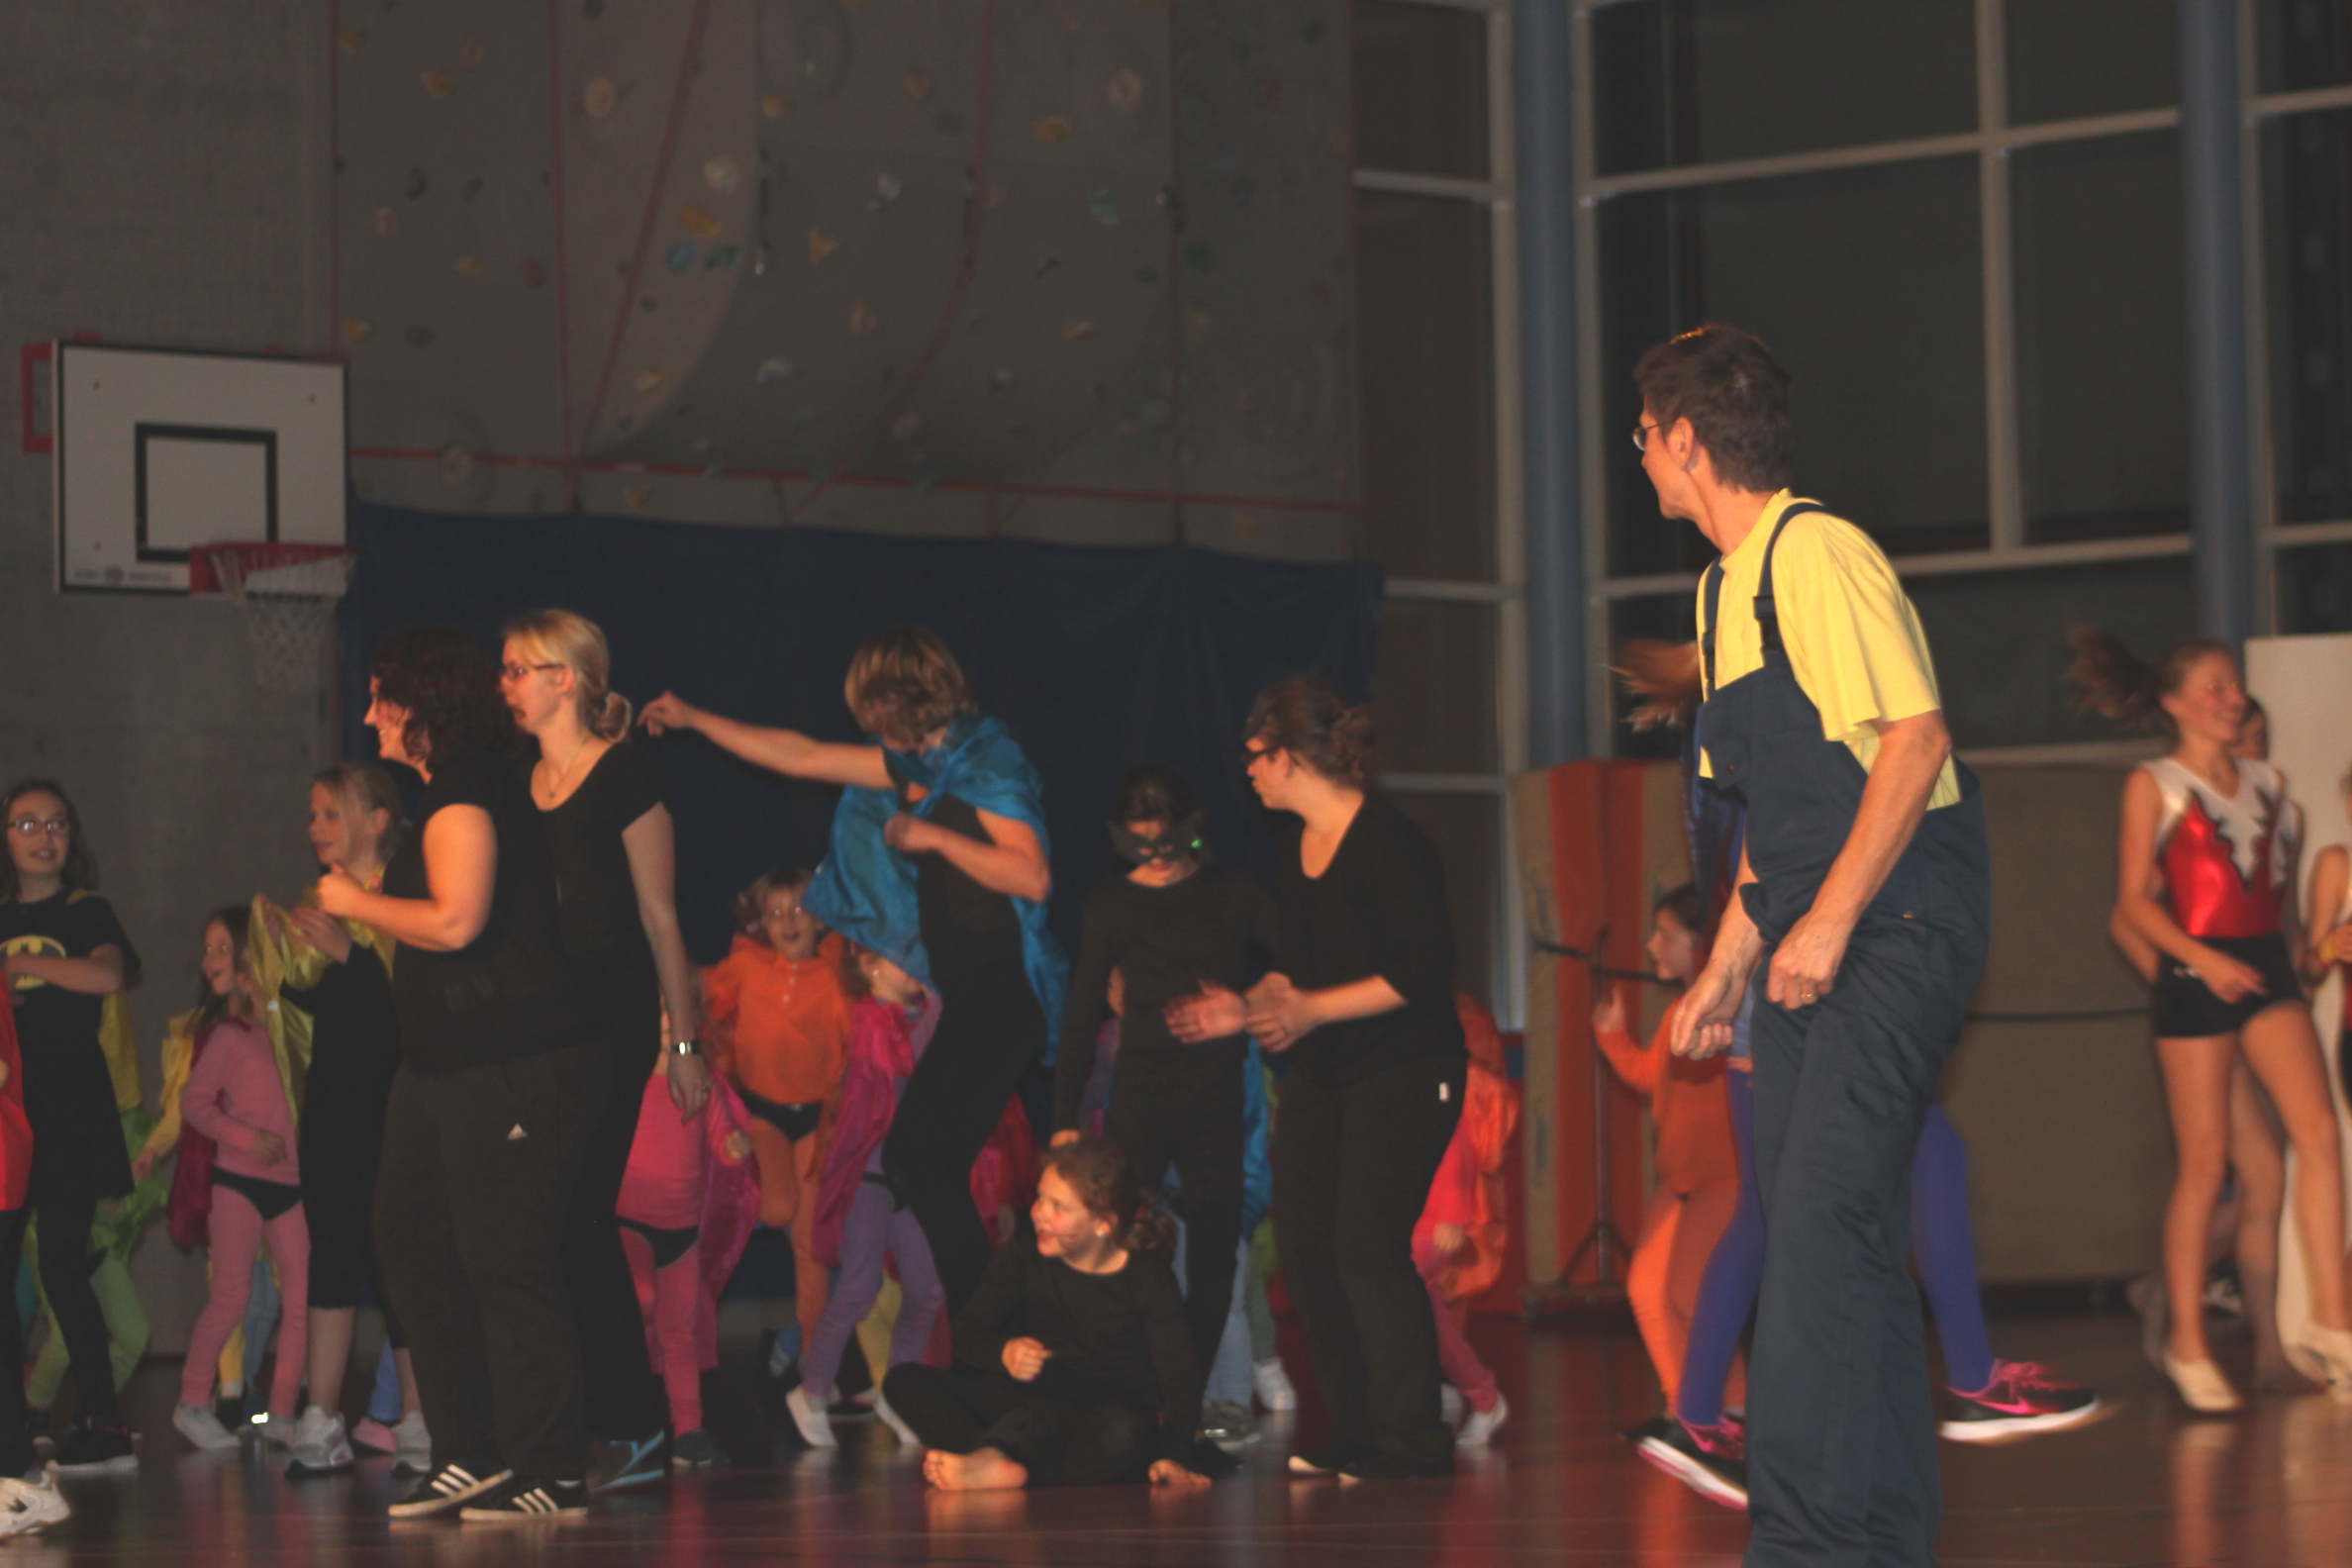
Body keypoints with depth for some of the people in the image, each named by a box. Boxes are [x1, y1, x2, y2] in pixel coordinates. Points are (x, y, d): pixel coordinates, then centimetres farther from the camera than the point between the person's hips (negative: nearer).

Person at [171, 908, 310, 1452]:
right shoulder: (229, 1034, 0)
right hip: (239, 1179, -3)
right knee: (230, 1296, -5)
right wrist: (246, 1137, -15)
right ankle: (192, 1403, 6)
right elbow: (194, 1101, -3)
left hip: (291, 1181, 3)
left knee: (303, 1298, 0)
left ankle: (283, 1412, 8)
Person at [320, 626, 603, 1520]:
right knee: (413, 1248, 12)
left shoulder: (463, 797, -14)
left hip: (511, 1067, -11)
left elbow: (455, 920, -24)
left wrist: (357, 903, -10)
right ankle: (474, 1456, 16)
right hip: (447, 1064, 11)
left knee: (508, 1264, -8)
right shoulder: (454, 791, 18)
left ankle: (550, 1473, -3)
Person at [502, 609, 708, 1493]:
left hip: (609, 1018, -7)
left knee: (578, 1220, -11)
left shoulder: (623, 776, -4)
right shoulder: (518, 785, 14)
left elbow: (659, 918, -4)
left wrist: (684, 1043, -5)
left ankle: (630, 1433, -5)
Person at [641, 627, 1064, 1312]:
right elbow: (804, 757, 23)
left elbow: (1033, 877, -21)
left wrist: (933, 836, -17)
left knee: (914, 1154, -15)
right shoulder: (920, 765, 15)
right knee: (934, 1165, 6)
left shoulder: (984, 764, -11)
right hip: (968, 998, 9)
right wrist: (694, 719, 26)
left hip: (1000, 994, -9)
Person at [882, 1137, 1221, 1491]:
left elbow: (1179, 1378, -15)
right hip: (1034, 1405, 4)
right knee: (905, 1382, -17)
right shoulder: (1027, 1253, 0)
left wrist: (1172, 1455, -32)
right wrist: (1004, 1352, -29)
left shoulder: (1147, 1278, -9)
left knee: (1122, 1429, -43)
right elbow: (967, 1334, -4)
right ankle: (995, 1460, -44)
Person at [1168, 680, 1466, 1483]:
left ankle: (1413, 1439, -5)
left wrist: (1311, 1010, -20)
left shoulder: (1388, 843, -14)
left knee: (1368, 1249, -13)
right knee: (1304, 1244, 2)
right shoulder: (1297, 850, 12)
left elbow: (1423, 971, -19)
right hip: (1321, 1077, 9)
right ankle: (1355, 1435, 10)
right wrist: (1246, 1008, 4)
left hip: (1403, 1071, -9)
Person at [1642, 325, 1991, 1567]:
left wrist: (1828, 923, -22)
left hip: (1894, 929, -9)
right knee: (1830, 1240, 7)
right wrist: (1726, 971, 20)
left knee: (1822, 1226, -16)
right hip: (1812, 950, 9)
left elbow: (1913, 743, -19)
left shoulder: (1817, 555, -11)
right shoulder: (1725, 588, 18)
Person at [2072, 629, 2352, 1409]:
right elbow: (2135, 899, -5)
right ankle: (2187, 1343, 8)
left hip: (2267, 969, 5)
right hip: (2194, 976, -4)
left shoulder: (2265, 782, 15)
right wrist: (2200, 959, -17)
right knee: (2204, 1164, -3)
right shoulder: (2153, 786, 0)